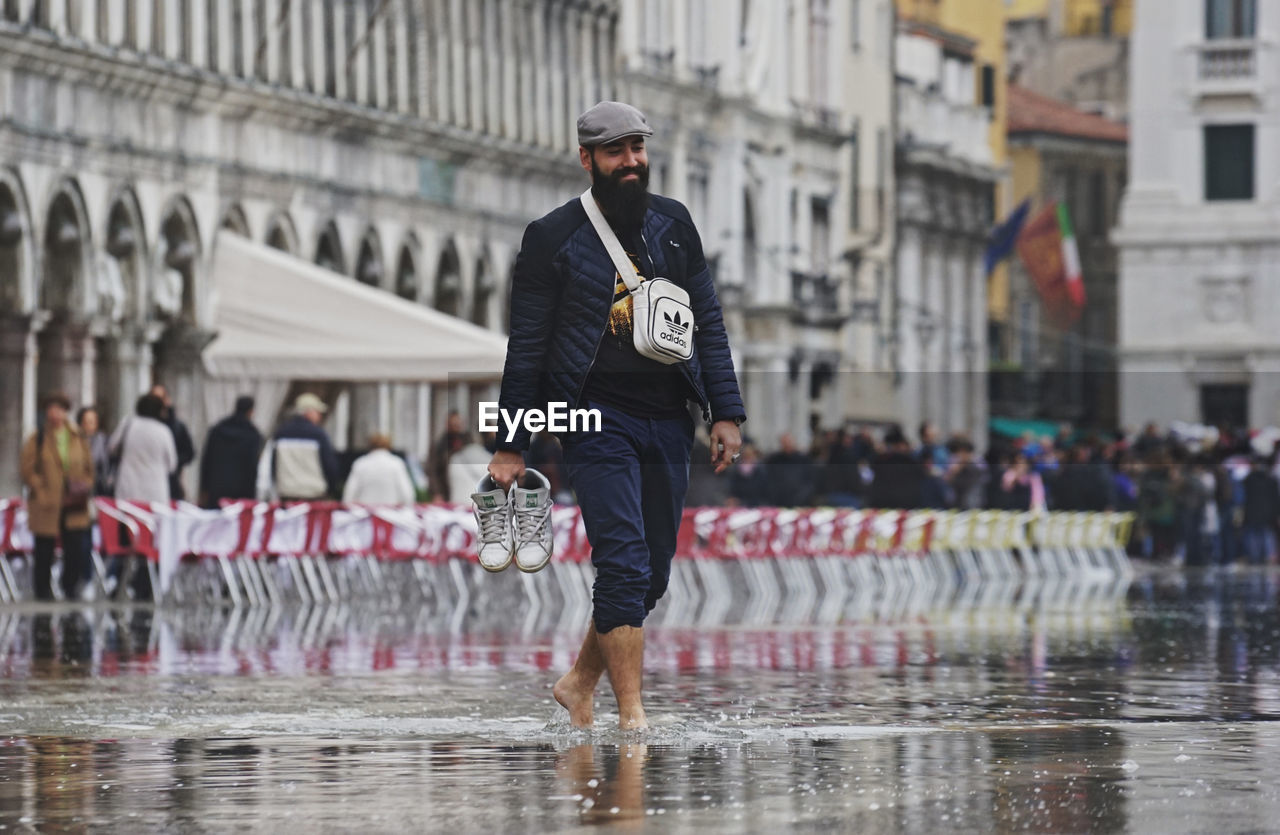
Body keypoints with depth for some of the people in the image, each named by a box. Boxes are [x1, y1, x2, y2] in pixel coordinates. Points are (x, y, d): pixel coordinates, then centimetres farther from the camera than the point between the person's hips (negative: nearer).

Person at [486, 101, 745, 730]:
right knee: (624, 564, -14)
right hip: (597, 419, -5)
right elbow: (526, 346, 0)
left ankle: (579, 683, 26)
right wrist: (511, 446, -3)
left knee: (652, 575, 7)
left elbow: (707, 320, 15)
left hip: (667, 421, 5)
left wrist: (725, 412, 6)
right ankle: (632, 715, -13)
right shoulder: (554, 237, -1)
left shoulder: (673, 225, 12)